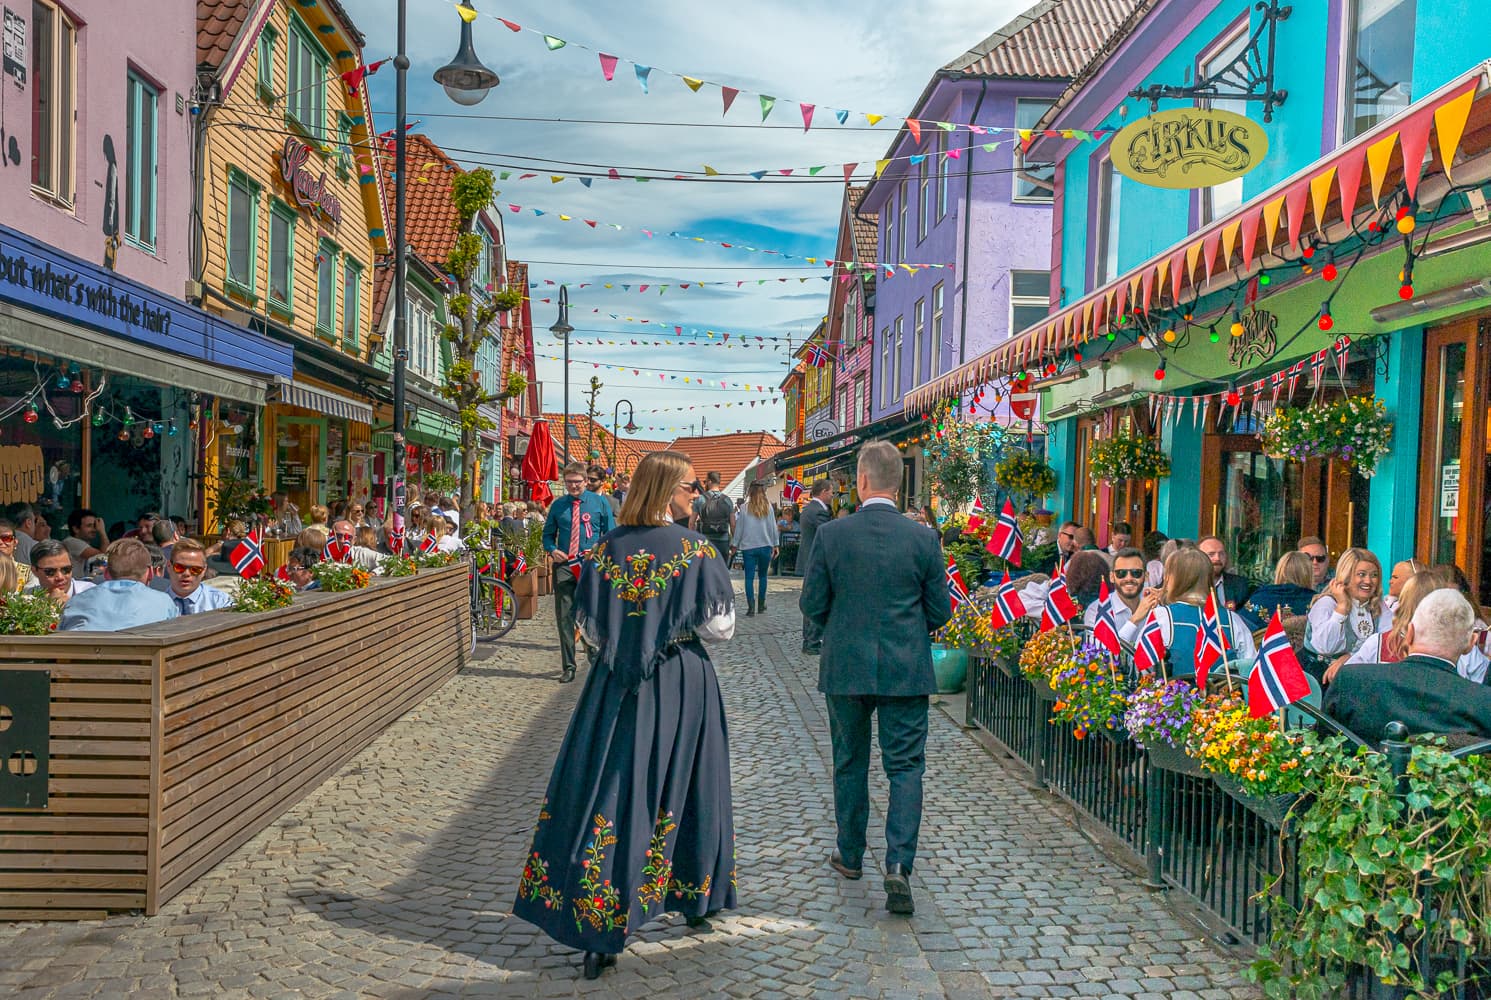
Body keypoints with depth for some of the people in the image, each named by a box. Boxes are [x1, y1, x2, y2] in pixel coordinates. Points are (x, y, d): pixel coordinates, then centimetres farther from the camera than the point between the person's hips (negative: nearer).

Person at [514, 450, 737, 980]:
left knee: (612, 791, 4)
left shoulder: (605, 549, -3)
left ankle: (599, 933, 3)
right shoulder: (697, 551, -11)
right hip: (682, 684, -1)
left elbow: (589, 625, 3)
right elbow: (720, 625, -8)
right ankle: (696, 897, 33)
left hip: (616, 685, 2)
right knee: (682, 784, 16)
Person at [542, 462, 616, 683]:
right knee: (564, 616, 0)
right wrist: (552, 550, -5)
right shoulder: (558, 505, 9)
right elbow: (548, 534, 16)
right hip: (564, 565, 2)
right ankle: (568, 667, 7)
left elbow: (610, 534, 5)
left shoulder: (599, 503, 4)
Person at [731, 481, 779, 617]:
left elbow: (739, 527, 0)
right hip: (765, 546, 1)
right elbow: (773, 527, 2)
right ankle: (761, 605, 19)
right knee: (762, 576, 14)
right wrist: (775, 545, 11)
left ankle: (751, 606, -10)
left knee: (749, 577, 0)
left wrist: (734, 544, 10)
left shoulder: (744, 508, -5)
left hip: (748, 547, -1)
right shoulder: (768, 507, -3)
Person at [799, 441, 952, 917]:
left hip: (846, 667, 1)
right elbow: (940, 611, -1)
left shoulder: (831, 535, -9)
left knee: (850, 763, 17)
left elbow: (812, 604, -4)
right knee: (906, 766, 6)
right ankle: (898, 863, -6)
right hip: (906, 670, 0)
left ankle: (850, 855, 30)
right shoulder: (923, 539, -7)